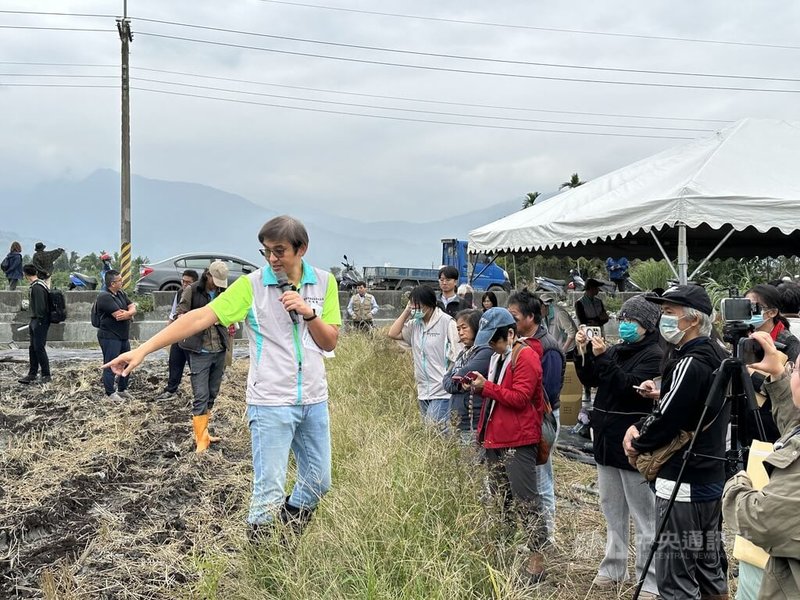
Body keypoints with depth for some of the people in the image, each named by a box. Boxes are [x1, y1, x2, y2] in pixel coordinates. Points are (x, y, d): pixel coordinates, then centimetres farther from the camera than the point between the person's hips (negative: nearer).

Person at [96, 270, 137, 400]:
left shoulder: (121, 293, 11)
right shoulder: (104, 297, -17)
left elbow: (133, 308, 4)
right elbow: (119, 315, -25)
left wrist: (127, 313, -18)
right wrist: (130, 314, -7)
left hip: (124, 336, 9)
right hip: (110, 337, -9)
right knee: (110, 365, 0)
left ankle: (122, 390, 29)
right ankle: (111, 393, 9)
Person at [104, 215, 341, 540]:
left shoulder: (324, 282, 2)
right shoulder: (251, 285, -9)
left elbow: (330, 342, 4)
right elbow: (200, 317, -16)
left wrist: (309, 313, -16)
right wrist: (143, 349, -24)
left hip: (314, 401, 4)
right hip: (270, 403, -4)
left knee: (319, 482, 15)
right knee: (269, 492, -2)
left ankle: (289, 538, 41)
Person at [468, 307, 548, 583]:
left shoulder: (525, 357, -12)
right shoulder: (497, 357, 16)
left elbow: (520, 397, -19)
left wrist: (486, 387, -17)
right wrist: (479, 385, 7)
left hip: (518, 442, -9)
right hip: (495, 439, 9)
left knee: (526, 500, -6)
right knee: (501, 498, 16)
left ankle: (536, 556, 0)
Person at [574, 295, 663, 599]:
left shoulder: (654, 355, -9)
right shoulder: (616, 350, 13)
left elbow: (630, 387, -21)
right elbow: (590, 380, 10)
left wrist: (603, 358, -26)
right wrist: (584, 351, -4)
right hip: (608, 440, 8)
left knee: (643, 516, -3)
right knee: (613, 511, 16)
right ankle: (612, 569, 27)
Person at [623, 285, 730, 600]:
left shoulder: (690, 364, -20)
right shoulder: (717, 356, 9)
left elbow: (665, 421, -20)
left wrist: (638, 444, -1)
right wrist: (640, 428, 4)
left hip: (683, 482, -10)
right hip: (711, 477, 10)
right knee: (710, 569, 18)